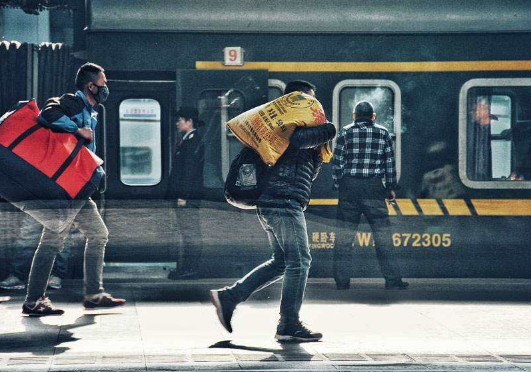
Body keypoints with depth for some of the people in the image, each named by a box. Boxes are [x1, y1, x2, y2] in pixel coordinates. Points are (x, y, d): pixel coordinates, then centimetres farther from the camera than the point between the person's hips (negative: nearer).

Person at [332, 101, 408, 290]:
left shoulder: (346, 133, 5)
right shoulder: (383, 133, 6)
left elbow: (337, 163, 2)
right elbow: (390, 163, 7)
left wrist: (339, 186, 12)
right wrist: (391, 188, 16)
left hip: (349, 187, 0)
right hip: (374, 188, 0)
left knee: (344, 234, 5)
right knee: (382, 232, 3)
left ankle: (342, 280, 4)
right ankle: (392, 279, 1)